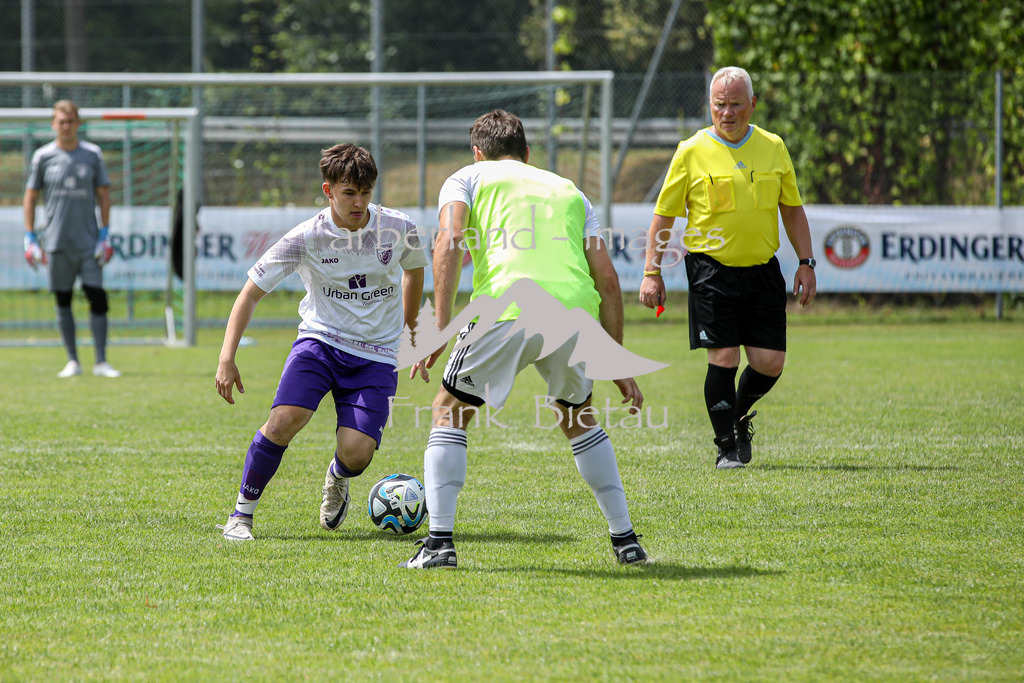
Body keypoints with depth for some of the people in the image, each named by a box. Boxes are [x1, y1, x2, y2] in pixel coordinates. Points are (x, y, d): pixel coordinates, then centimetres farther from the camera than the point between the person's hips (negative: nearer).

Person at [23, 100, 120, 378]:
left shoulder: (92, 154, 3)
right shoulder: (43, 156, 2)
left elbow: (103, 195, 7)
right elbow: (30, 198, 8)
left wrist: (104, 235, -1)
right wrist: (31, 239, 2)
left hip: (89, 241, 0)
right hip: (57, 241, 0)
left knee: (97, 298, -6)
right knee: (63, 301, 4)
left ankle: (101, 362, -2)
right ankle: (72, 362, 12)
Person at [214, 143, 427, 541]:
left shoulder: (398, 228, -7)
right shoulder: (307, 238, -12)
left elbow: (413, 270, 17)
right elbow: (251, 293, -7)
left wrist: (409, 332, 28)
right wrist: (227, 358, -17)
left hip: (375, 355, 1)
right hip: (320, 340, -1)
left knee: (356, 453, -18)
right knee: (284, 421, -27)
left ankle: (337, 479, 23)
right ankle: (242, 514, -6)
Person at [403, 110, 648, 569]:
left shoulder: (467, 178, 21)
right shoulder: (569, 191, 30)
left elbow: (448, 245, 0)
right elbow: (607, 280, 22)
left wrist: (440, 327, -5)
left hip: (507, 308, -3)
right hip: (575, 309, 3)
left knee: (450, 412, 16)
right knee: (578, 419, 28)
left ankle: (440, 542, 5)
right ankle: (625, 539, 24)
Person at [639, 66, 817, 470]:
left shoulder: (773, 148, 7)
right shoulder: (692, 152, -3)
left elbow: (792, 209, 15)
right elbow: (664, 215, 1)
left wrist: (806, 263, 8)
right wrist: (652, 273, -4)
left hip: (762, 270, 3)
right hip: (711, 269, -3)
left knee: (770, 362, -1)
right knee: (724, 358, -9)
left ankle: (740, 415, 29)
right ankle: (727, 446, 6)